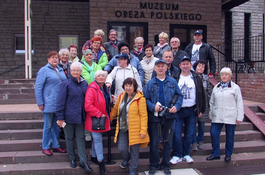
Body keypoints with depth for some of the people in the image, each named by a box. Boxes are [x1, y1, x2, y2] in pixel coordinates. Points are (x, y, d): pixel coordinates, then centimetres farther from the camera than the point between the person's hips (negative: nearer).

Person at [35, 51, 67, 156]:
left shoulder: (61, 70, 14)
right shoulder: (44, 70, -5)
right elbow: (38, 87, -8)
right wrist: (40, 103, -12)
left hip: (59, 103, 6)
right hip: (49, 104, -6)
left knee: (57, 125, 13)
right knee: (48, 126, 3)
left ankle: (56, 146, 24)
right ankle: (45, 147, 16)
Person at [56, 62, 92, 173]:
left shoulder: (84, 83, 6)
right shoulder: (66, 84, -7)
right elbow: (60, 101, -9)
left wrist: (85, 114, 8)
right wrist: (60, 117, -11)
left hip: (80, 117, 3)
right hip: (69, 116, -3)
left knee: (81, 138, 7)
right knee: (69, 138, 10)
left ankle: (83, 161, 12)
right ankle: (72, 159, 26)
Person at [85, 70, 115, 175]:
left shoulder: (105, 89, 11)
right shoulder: (92, 89, -16)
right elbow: (88, 106, -24)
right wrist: (99, 114, -20)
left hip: (103, 119, 8)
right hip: (94, 119, -8)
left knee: (97, 138, 19)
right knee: (98, 139, -3)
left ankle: (94, 156, 35)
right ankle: (100, 161, 8)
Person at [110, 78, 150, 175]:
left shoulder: (140, 98, -11)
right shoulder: (121, 96, 7)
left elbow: (143, 115, -12)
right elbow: (115, 109, 18)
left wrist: (143, 130, -15)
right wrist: (109, 119, 19)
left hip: (135, 129, -4)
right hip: (122, 128, 4)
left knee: (134, 150, 7)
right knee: (121, 148, 2)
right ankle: (126, 158, 38)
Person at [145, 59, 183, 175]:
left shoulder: (172, 82, 6)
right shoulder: (150, 83, 5)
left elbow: (179, 95, 6)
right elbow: (146, 99, 2)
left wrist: (176, 106, -11)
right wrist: (153, 106, -16)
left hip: (169, 116, 1)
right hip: (154, 117, 0)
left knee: (168, 141, 10)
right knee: (154, 142, 7)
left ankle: (165, 165, 27)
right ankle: (154, 165, 24)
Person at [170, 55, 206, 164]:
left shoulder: (196, 78, 6)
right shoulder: (175, 78, 0)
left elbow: (201, 95, 9)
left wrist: (201, 110, 6)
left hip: (191, 110, 2)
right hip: (178, 110, -2)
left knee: (189, 134, 9)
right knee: (176, 134, -2)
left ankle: (186, 154, 26)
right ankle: (177, 155, 14)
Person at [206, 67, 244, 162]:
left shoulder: (235, 88, 1)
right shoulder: (216, 87, 12)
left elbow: (239, 103, 0)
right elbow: (212, 102, 17)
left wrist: (239, 117, -4)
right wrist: (211, 115, 15)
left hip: (230, 117, -3)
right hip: (217, 117, 3)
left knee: (230, 136, 6)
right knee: (214, 133, -2)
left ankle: (228, 155, 23)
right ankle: (215, 154, 13)